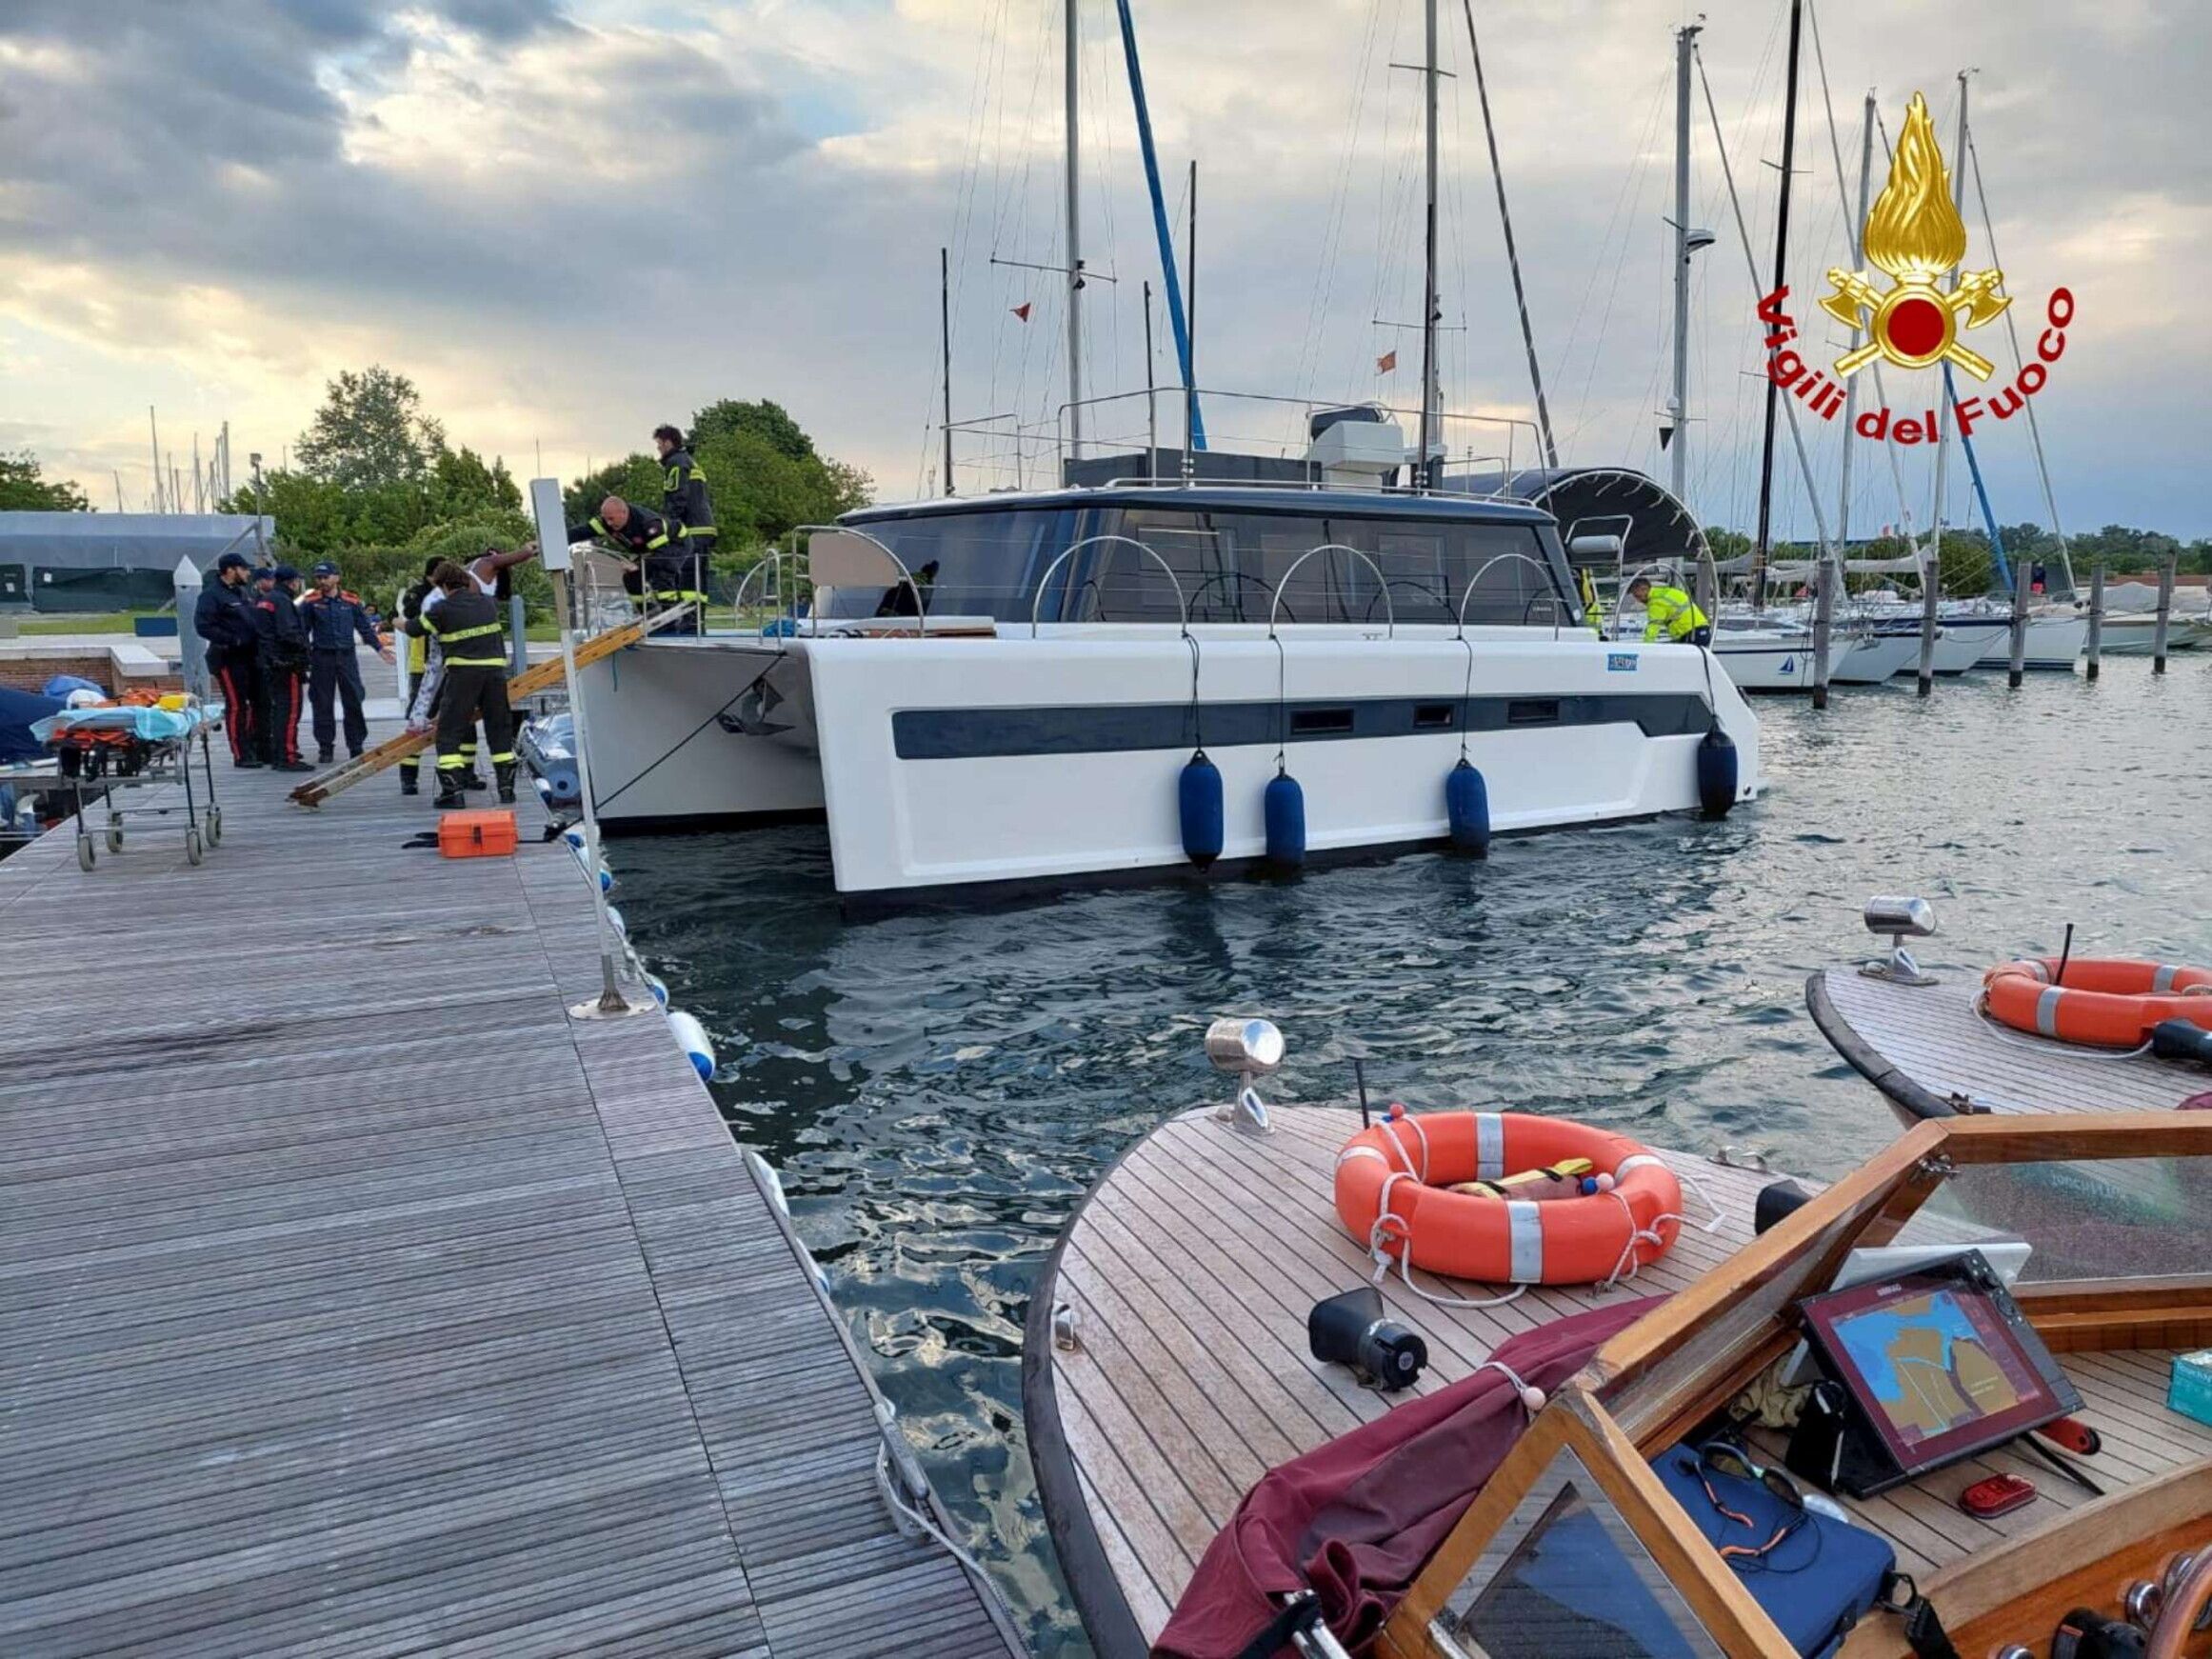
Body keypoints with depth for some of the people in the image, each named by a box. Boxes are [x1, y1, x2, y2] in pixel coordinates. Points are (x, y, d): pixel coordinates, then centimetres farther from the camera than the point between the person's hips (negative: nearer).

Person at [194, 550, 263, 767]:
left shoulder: (242, 592, 17)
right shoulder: (211, 595, -10)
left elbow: (254, 620, 27)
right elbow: (203, 626, -19)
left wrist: (259, 639, 10)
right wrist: (233, 640, -21)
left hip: (250, 656, 9)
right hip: (228, 658, -9)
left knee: (258, 701, 12)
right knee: (236, 705, -6)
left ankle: (256, 748, 23)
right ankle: (241, 755, -3)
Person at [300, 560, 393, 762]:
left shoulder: (351, 601, 5)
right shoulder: (311, 602, 1)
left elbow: (365, 627, 12)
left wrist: (379, 647, 4)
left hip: (346, 656, 1)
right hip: (321, 657, -1)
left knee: (353, 702, 2)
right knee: (322, 704, 3)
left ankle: (356, 745, 11)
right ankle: (325, 747, 11)